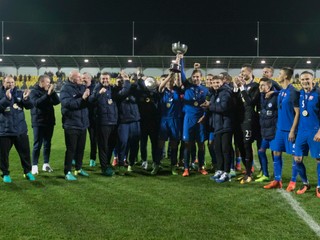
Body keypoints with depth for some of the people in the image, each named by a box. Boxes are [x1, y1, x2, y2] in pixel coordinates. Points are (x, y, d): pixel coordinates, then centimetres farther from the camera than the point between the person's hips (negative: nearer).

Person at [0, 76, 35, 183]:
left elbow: (30, 106, -2)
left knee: (25, 152, 10)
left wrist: (26, 98, -22)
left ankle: (27, 172, 25)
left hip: (21, 130, 2)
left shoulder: (19, 93, 4)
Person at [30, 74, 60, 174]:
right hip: (38, 122, -5)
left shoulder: (49, 91, 10)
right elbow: (36, 102, -24)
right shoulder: (34, 92, -6)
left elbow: (57, 102, -2)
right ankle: (34, 165, 5)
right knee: (37, 144, -2)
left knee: (47, 144, 10)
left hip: (49, 121, 5)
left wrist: (53, 92, -15)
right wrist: (47, 94, -28)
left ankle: (46, 164, 18)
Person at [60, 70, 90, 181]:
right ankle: (67, 172, 9)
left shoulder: (83, 87, 9)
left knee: (81, 148, 15)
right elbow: (68, 103, -25)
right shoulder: (66, 89, -10)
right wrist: (82, 98, -26)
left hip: (83, 124, 6)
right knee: (71, 149, -1)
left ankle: (78, 168, 30)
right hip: (71, 125, -6)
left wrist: (88, 96, -16)